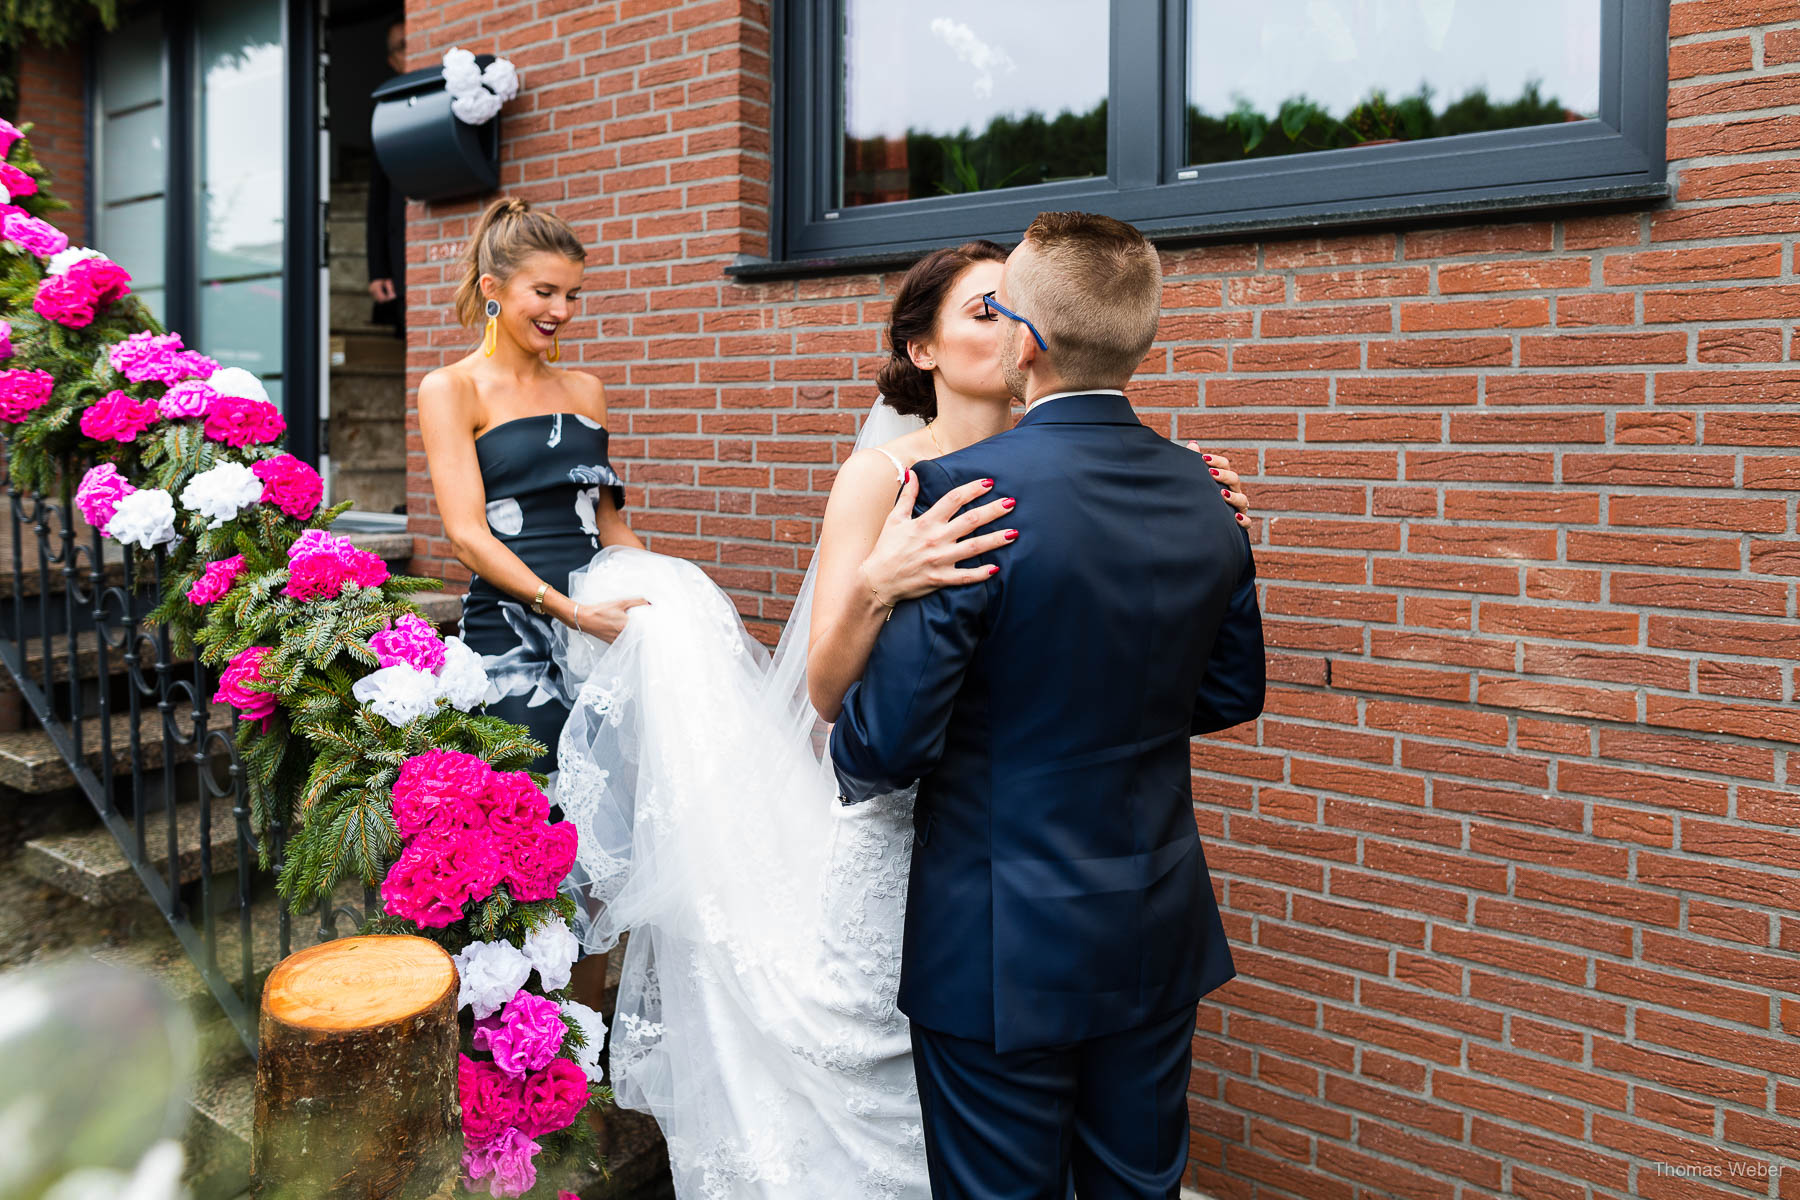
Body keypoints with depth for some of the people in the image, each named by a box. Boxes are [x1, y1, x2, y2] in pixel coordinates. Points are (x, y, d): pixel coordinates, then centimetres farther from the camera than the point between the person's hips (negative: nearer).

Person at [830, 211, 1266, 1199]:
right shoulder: (1203, 495, -2)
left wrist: (850, 767, 2)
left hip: (1005, 952, -6)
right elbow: (1231, 692, 10)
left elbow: (888, 740, -21)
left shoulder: (965, 489, -22)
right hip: (1158, 939, 6)